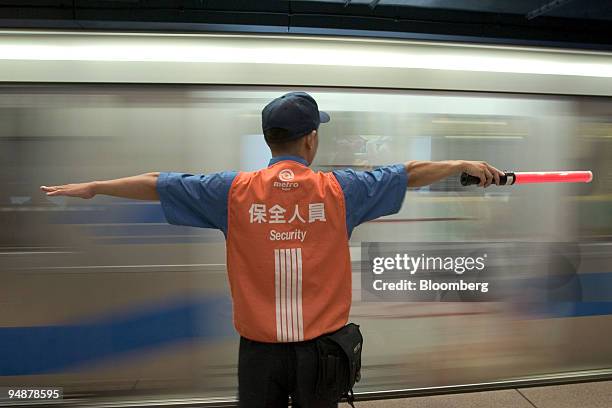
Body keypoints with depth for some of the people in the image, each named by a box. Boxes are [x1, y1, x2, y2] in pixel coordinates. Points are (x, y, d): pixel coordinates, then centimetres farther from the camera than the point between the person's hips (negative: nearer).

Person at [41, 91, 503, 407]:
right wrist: (464, 165, 19)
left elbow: (157, 183, 4)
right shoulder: (338, 189, -9)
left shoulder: (235, 190, -8)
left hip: (259, 349, 1)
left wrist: (93, 187, 19)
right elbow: (412, 172, 4)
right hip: (321, 347, 0)